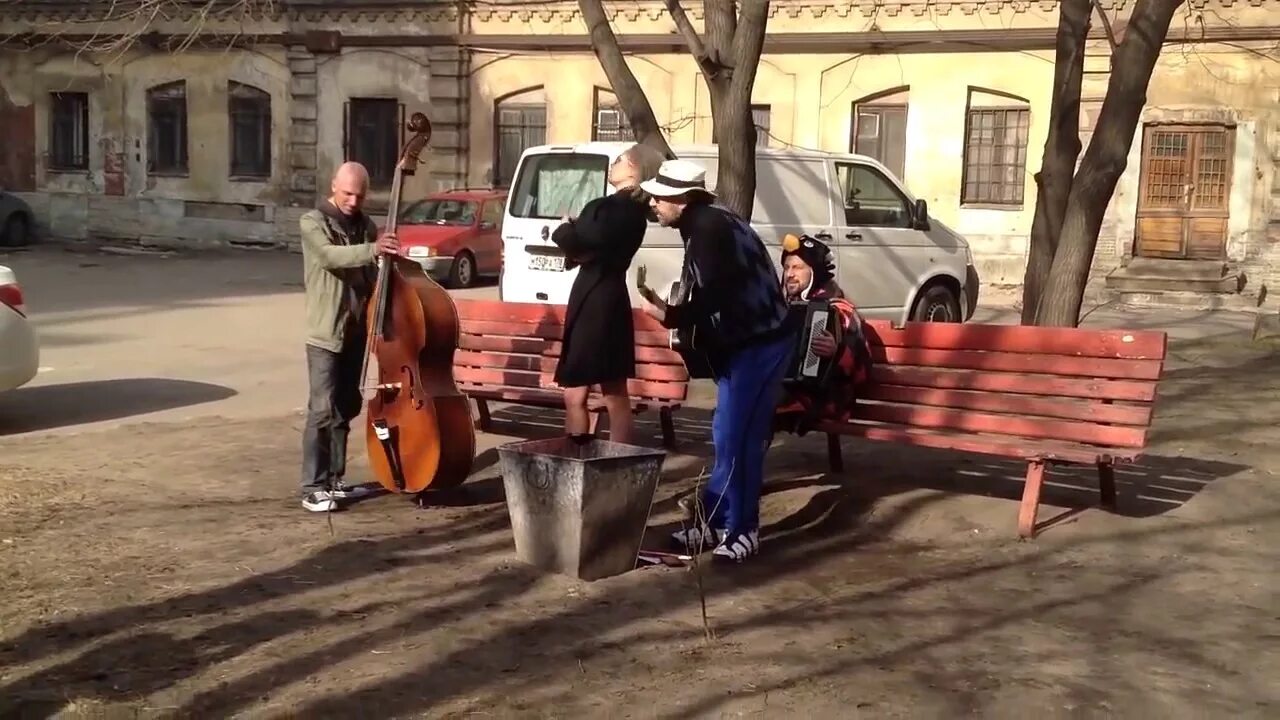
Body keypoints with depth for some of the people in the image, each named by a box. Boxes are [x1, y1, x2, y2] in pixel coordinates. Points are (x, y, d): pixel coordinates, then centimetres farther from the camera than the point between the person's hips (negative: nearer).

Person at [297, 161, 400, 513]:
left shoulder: (366, 225, 11)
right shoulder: (313, 223, -7)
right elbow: (331, 256, -27)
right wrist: (372, 249, -43)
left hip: (357, 331, 6)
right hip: (325, 333, -6)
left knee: (346, 408, 11)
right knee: (322, 410, -8)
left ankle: (335, 479, 21)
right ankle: (313, 487, -3)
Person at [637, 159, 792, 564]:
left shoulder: (710, 228, -17)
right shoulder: (704, 227, 14)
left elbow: (714, 294, -24)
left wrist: (669, 315, -15)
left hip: (759, 344, -10)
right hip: (742, 343, 10)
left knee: (737, 439, -8)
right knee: (728, 437, 13)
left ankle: (741, 530, 1)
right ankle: (716, 522, 20)